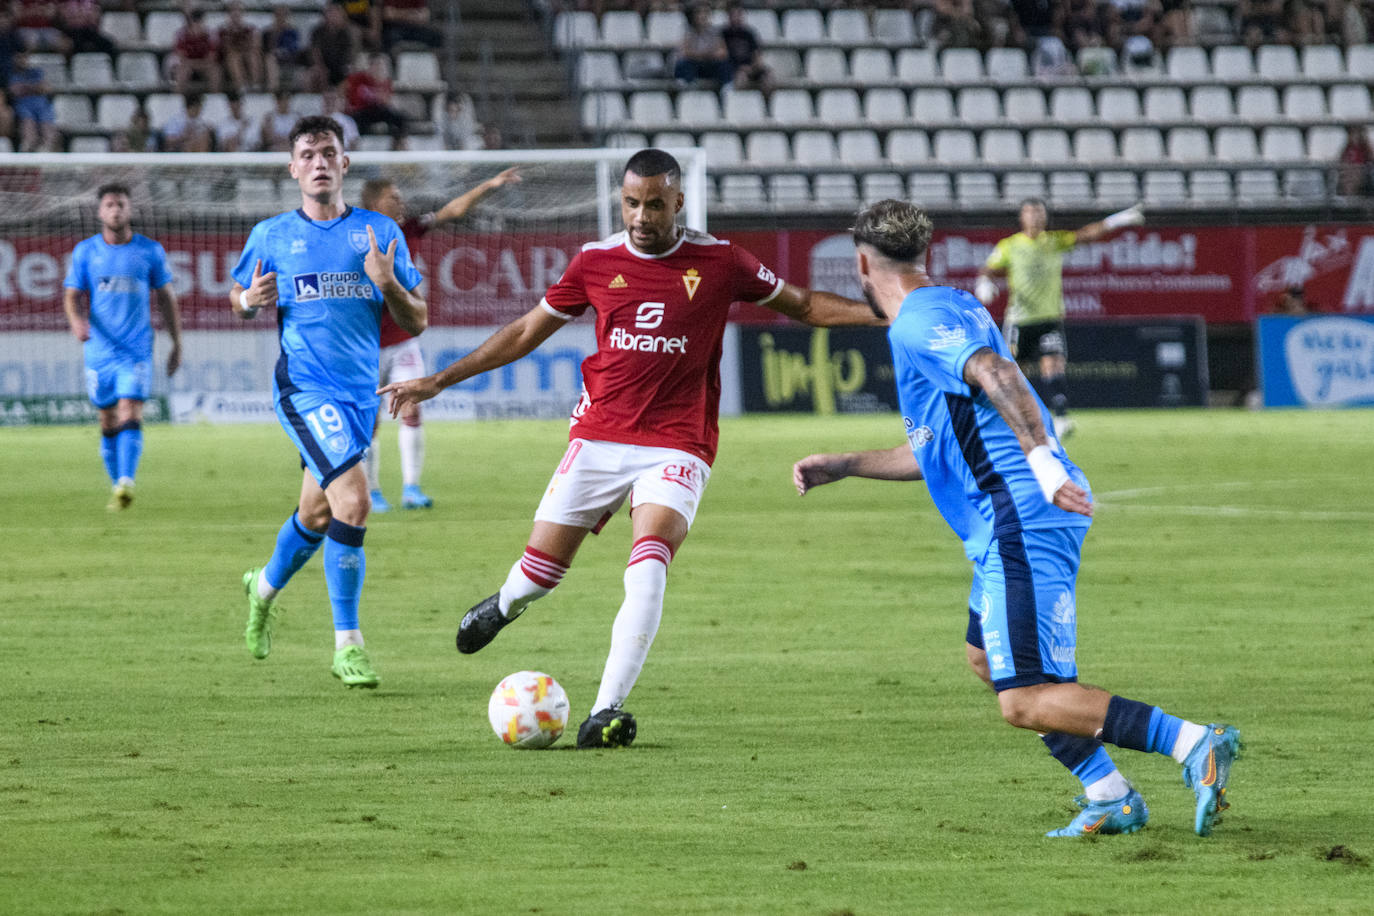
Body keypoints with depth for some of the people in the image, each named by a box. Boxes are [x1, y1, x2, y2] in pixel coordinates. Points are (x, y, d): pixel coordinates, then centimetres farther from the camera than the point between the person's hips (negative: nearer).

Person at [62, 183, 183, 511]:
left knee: (130, 415, -17)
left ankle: (126, 483, -28)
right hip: (99, 348, 2)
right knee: (109, 422, 7)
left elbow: (166, 298, 11)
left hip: (137, 349, -2)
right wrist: (77, 321, -20)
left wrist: (176, 345, 11)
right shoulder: (85, 251, 5)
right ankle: (116, 485, 19)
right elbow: (72, 295, 3)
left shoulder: (150, 251, 4)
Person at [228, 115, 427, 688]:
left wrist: (388, 284, -15)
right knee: (352, 499, -21)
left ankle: (266, 587, 49)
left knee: (318, 515, 18)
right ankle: (347, 645, -14)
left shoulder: (380, 232, 6)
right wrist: (251, 300, -8)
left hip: (361, 391, 4)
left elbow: (415, 323, 6)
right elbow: (237, 296, 16)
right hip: (304, 387, -4)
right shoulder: (271, 236, 3)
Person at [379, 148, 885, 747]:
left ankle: (607, 709, -27)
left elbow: (802, 305, 12)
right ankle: (507, 603, 42)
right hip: (597, 438, 2)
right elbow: (527, 331, 15)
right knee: (541, 566, 2)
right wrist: (440, 381, 14)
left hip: (676, 447, -2)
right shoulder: (596, 262, 4)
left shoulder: (719, 263, -1)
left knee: (649, 559, -26)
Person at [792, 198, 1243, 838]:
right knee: (986, 659, 24)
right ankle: (1111, 797, 21)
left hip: (1023, 520, -10)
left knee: (1024, 701, -13)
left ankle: (1193, 744, -21)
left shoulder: (915, 325, -8)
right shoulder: (953, 308, 23)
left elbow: (996, 372, -29)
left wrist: (1041, 460, -37)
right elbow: (934, 452, 32)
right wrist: (841, 467, 36)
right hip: (1016, 522, 10)